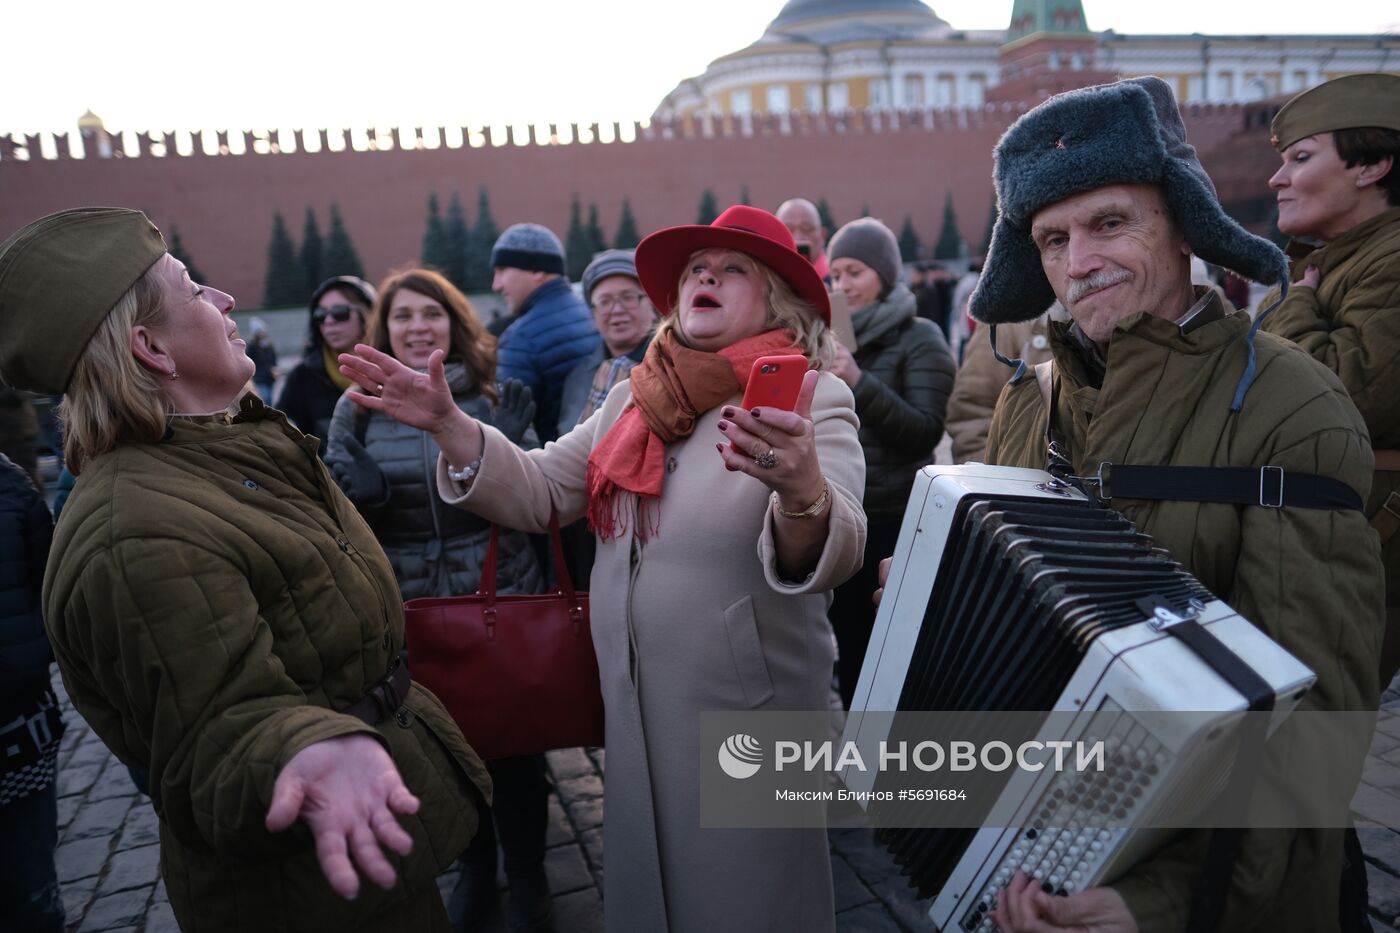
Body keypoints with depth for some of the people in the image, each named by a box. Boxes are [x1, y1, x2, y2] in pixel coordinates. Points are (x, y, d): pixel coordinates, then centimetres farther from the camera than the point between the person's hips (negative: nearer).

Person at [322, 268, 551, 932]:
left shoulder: (492, 396, -4)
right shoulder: (358, 408, -1)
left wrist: (503, 450, -20)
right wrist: (356, 494, -18)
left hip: (500, 596, -1)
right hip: (409, 608, 2)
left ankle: (526, 871, 33)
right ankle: (475, 868, 39)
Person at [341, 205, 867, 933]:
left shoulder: (812, 401, -13)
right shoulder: (634, 398, 5)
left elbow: (833, 559, -27)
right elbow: (538, 492, 5)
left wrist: (804, 490, -49)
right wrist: (448, 426, -10)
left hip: (746, 710, -5)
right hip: (634, 703, 5)